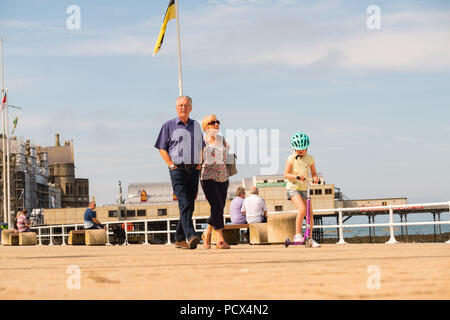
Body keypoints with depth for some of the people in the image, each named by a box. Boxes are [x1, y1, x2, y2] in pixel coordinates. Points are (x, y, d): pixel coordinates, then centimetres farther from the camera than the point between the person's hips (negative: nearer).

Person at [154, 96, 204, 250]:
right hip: (178, 169, -5)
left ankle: (179, 239, 16)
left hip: (194, 170, 5)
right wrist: (172, 165, -8)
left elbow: (201, 147, 24)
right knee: (184, 204, -19)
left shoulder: (196, 126, 16)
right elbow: (162, 148, 2)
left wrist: (199, 163, 9)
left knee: (190, 206, 6)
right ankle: (191, 237, -31)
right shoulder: (169, 125, 3)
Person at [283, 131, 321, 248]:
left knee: (310, 214, 0)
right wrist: (296, 176, -29)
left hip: (304, 189, 5)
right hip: (293, 188, -5)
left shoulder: (310, 159, 5)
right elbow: (286, 174, -11)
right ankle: (298, 234, -14)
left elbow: (313, 173, 11)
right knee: (302, 209, -25)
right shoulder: (291, 159, -7)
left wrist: (315, 178, -12)